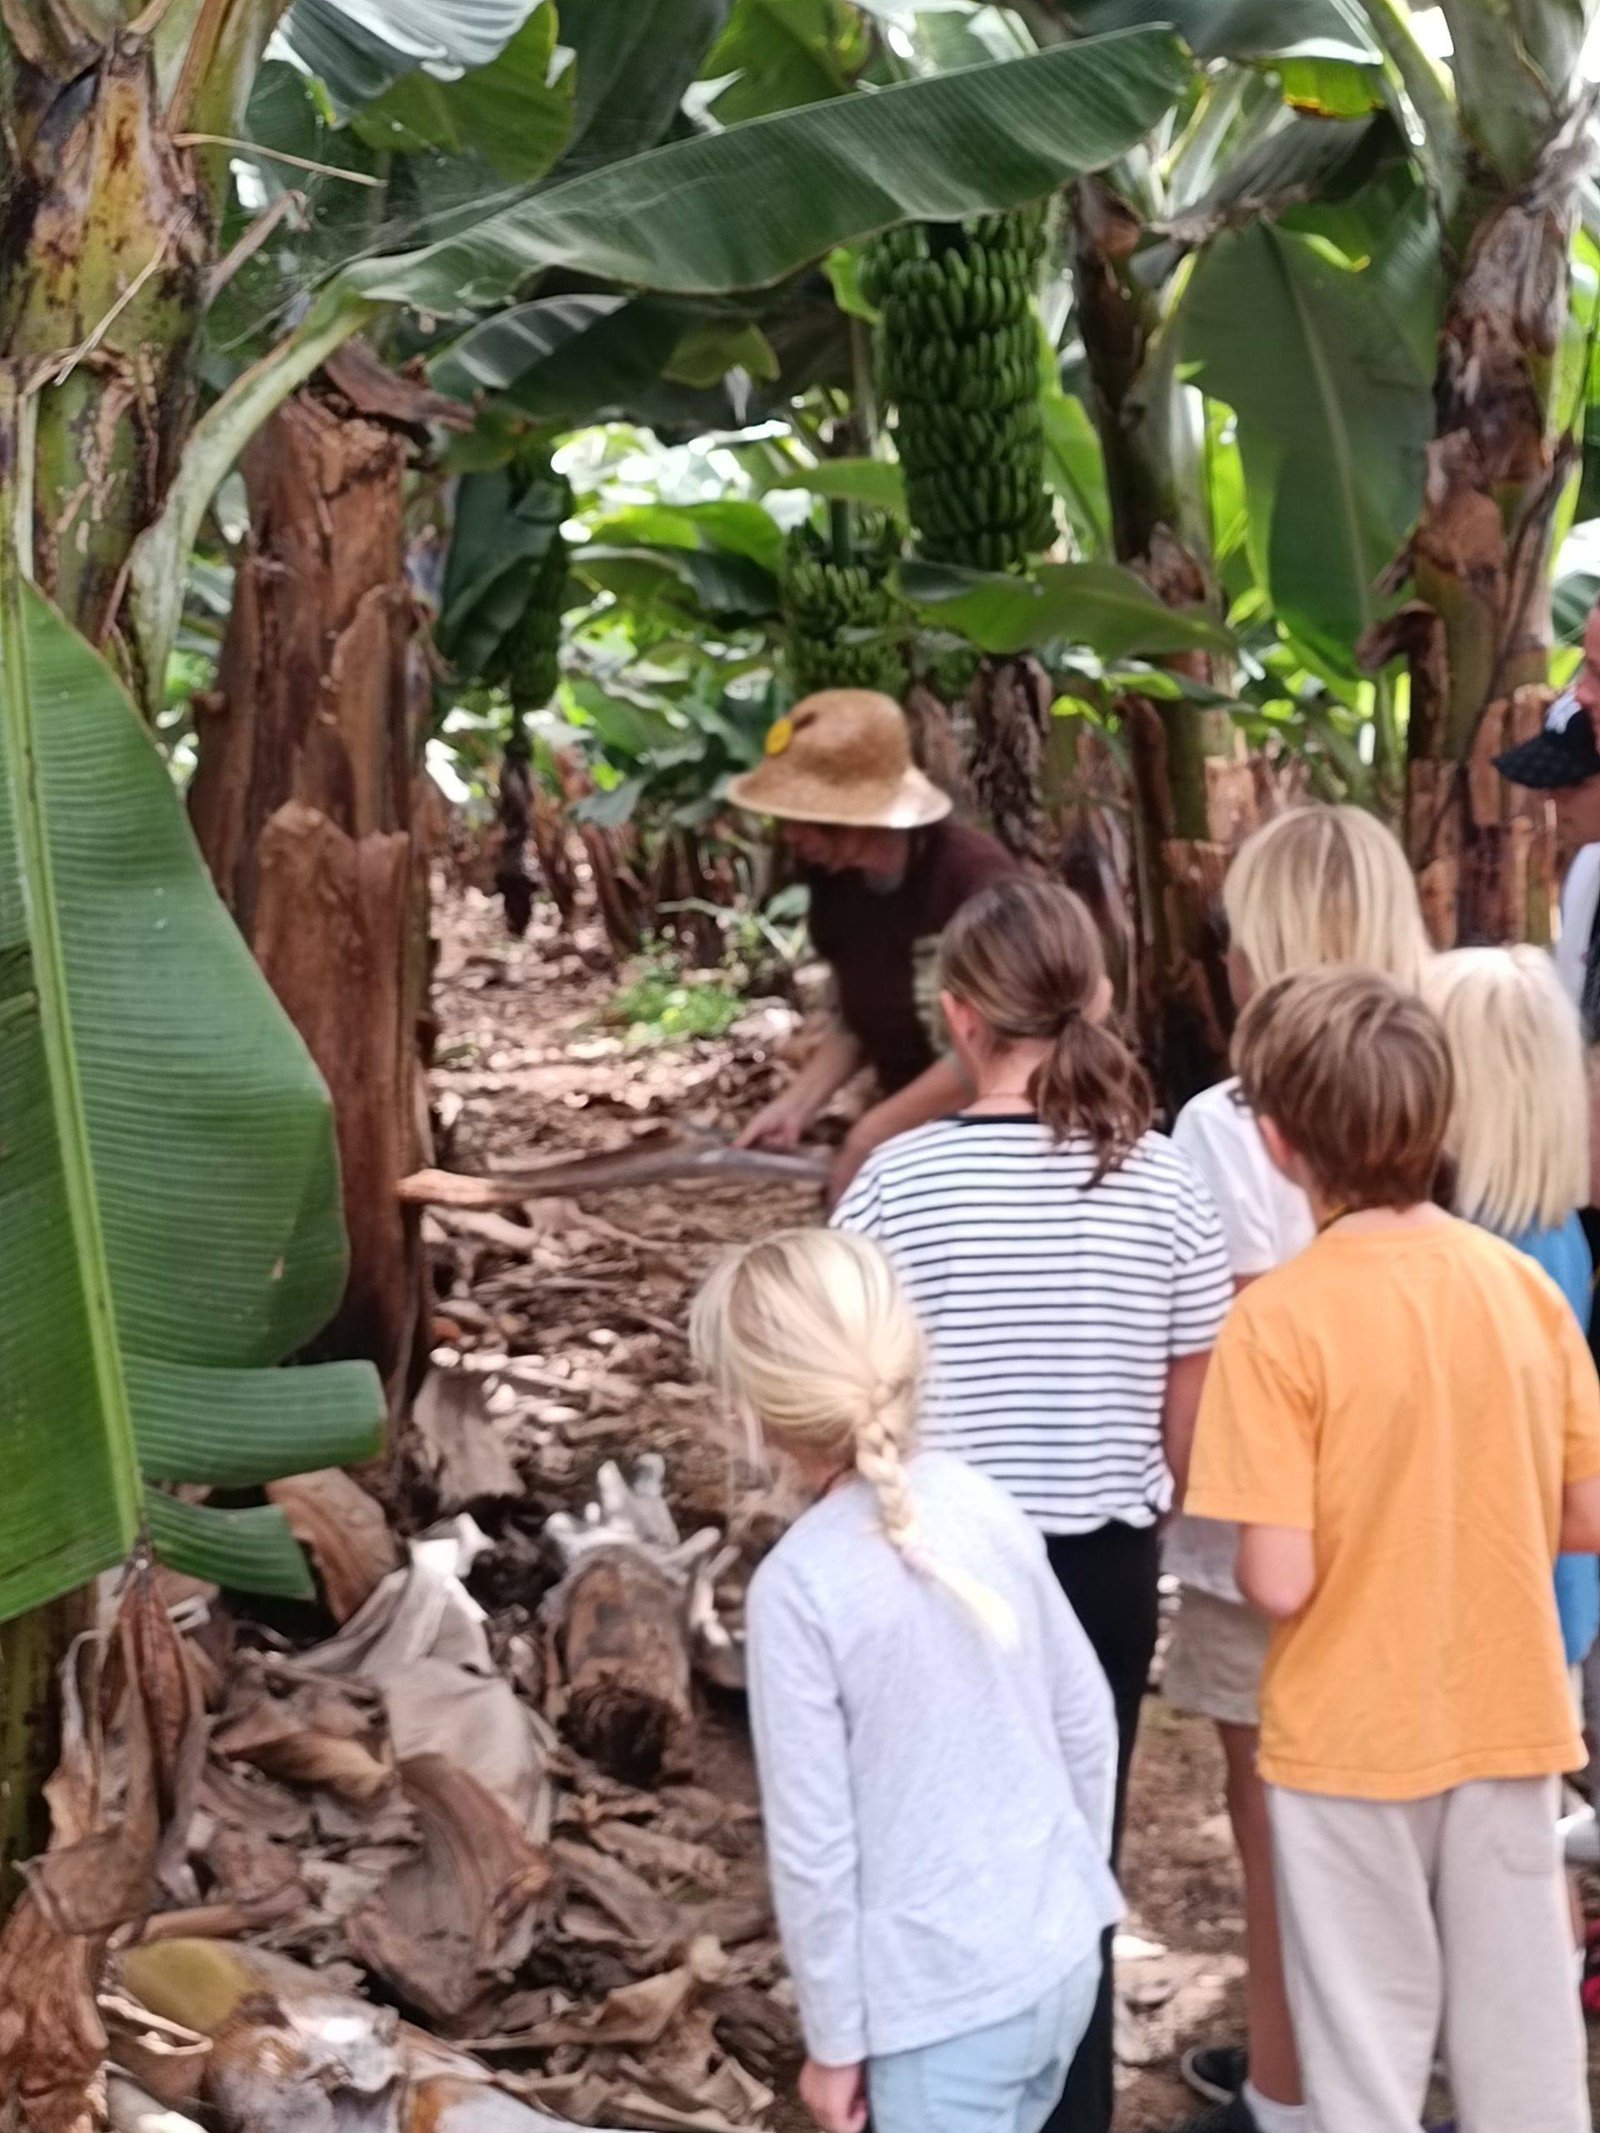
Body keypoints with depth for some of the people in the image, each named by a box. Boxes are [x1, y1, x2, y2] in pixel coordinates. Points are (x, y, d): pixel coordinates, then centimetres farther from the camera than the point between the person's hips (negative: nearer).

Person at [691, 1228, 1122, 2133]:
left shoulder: (801, 1584, -20)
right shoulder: (984, 1503, -2)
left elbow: (815, 1843, -15)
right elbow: (1088, 1722, 7)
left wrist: (834, 2036, -4)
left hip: (947, 1998, -7)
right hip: (1062, 1956, 7)